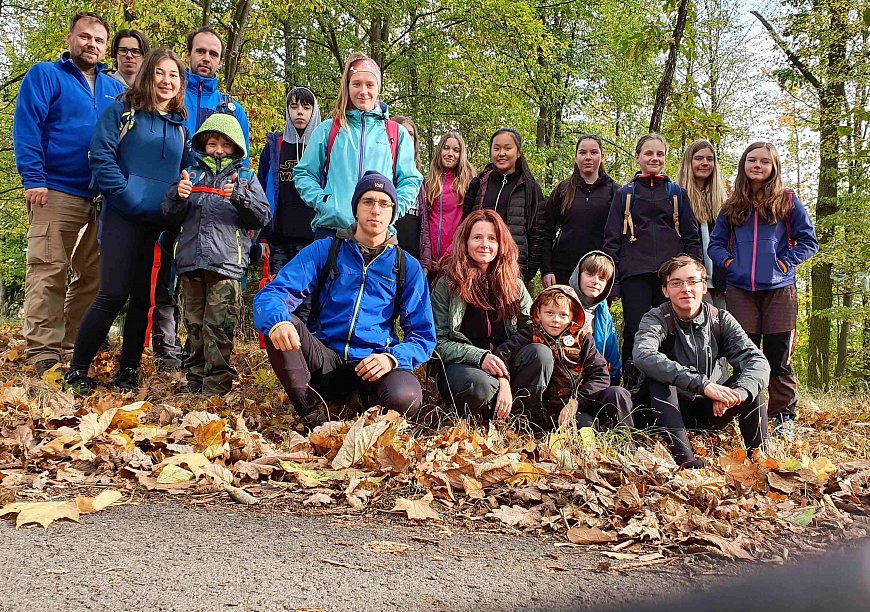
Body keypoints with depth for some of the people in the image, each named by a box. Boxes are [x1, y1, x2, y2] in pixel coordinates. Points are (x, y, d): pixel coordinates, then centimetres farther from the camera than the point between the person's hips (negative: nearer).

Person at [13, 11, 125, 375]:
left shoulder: (114, 89, 18)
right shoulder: (45, 75, 5)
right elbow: (25, 127, -4)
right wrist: (33, 179, -14)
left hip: (103, 197, 5)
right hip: (56, 192, -5)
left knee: (93, 275, 6)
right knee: (48, 272, -8)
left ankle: (76, 346, 15)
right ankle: (43, 353, -7)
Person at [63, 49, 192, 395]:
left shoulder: (180, 126, 17)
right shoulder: (123, 110, 3)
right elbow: (101, 156, -6)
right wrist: (127, 196, -14)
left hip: (163, 223, 5)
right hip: (124, 217, -5)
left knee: (143, 298, 7)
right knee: (114, 294, -13)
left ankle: (128, 372, 16)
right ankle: (77, 370, -1)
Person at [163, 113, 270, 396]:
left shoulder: (246, 177, 12)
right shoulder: (191, 174, 18)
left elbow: (262, 217, 2)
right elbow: (170, 213, 13)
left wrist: (240, 197, -15)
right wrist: (178, 195, -8)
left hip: (226, 264, -3)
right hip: (191, 261, 4)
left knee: (218, 327, -8)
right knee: (194, 325, 10)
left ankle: (216, 385, -5)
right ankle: (194, 381, 18)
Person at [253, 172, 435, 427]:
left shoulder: (408, 267, 8)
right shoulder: (323, 251, 7)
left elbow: (423, 336, 5)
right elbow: (271, 294, -5)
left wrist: (392, 358, -18)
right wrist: (277, 320, -30)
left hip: (374, 366, -1)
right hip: (324, 361, 1)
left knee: (404, 398, -35)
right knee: (280, 322, -28)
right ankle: (314, 415, -19)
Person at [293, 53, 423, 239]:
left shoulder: (398, 134, 13)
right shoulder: (327, 130, 12)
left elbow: (410, 181, 12)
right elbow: (304, 174, 12)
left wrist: (392, 210, -5)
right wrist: (323, 203, -6)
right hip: (330, 227, 0)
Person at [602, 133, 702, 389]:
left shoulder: (677, 193, 17)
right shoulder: (624, 194, 14)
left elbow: (691, 237, 14)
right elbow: (612, 238, 9)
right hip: (635, 274, -1)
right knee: (635, 331, -10)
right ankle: (630, 385, 0)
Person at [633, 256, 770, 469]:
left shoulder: (720, 320, -3)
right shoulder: (656, 319, -12)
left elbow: (758, 361, -17)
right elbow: (643, 355, -36)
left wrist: (738, 392, -41)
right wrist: (703, 384, -45)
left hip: (712, 411, 3)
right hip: (672, 411, -3)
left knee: (750, 378, -19)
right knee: (657, 374, -30)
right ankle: (685, 459, -40)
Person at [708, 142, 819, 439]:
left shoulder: (788, 201, 5)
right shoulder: (732, 205, 12)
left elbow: (808, 241, 4)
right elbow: (715, 243, 15)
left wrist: (784, 263, -7)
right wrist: (729, 262, -2)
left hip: (779, 289, -2)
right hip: (740, 290, 2)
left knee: (779, 357, 0)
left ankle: (784, 417, 11)